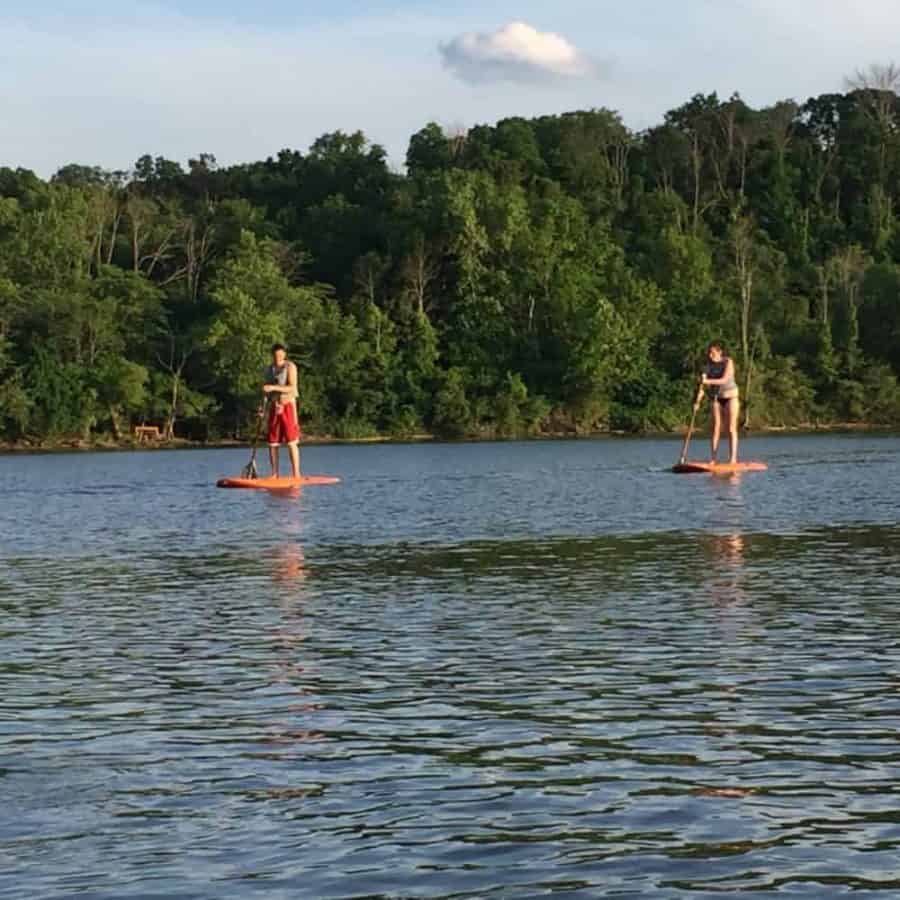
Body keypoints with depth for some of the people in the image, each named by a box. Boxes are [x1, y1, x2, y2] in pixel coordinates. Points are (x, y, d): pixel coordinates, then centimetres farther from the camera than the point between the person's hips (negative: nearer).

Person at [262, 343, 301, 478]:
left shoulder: (290, 367, -4)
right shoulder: (269, 369, 14)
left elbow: (292, 388, -14)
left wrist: (274, 387, -22)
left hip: (287, 405, -6)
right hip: (274, 407, 6)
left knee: (292, 442, -9)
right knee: (272, 443, 3)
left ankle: (296, 474, -9)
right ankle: (274, 474, 9)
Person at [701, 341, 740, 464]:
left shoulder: (728, 362, -12)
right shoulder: (709, 364, 2)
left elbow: (724, 380, -23)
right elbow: (707, 384, -2)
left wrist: (708, 381, -33)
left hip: (730, 396, -4)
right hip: (716, 397, 4)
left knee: (731, 428, -8)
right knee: (716, 428, -1)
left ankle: (733, 458, -10)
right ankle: (713, 459, -2)